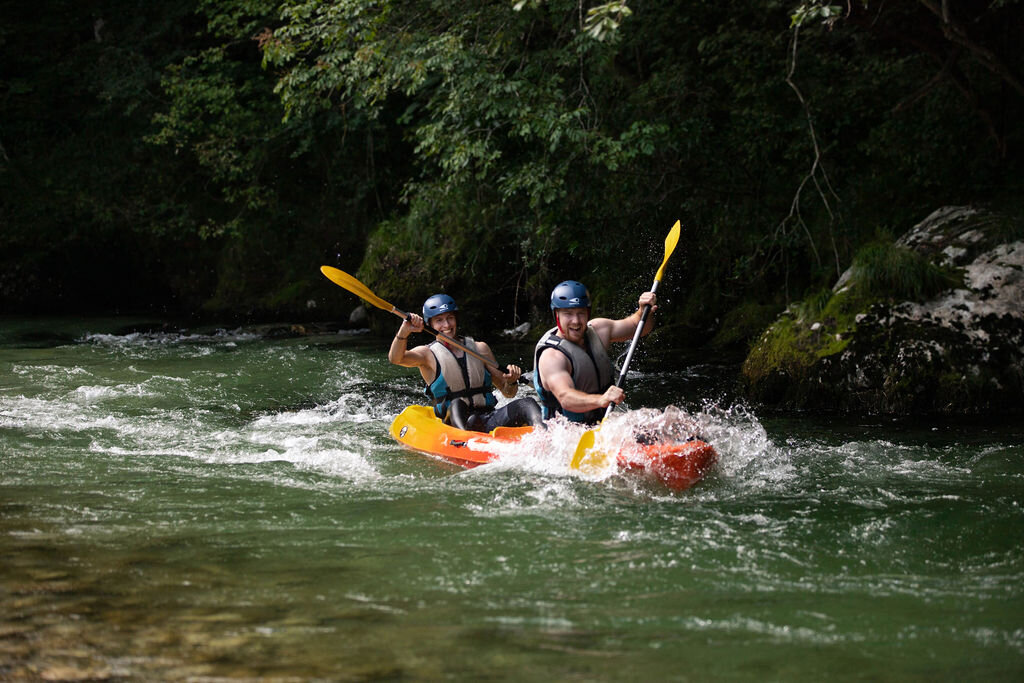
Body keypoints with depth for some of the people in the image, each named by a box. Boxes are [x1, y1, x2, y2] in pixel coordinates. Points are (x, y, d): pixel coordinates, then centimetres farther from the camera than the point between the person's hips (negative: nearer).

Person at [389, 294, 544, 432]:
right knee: (457, 404, -36)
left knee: (527, 404, -23)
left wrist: (511, 381, -3)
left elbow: (507, 393, 20)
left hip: (490, 420, 3)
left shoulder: (480, 349, 17)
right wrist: (404, 332, -32)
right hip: (452, 421, -3)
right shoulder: (428, 354, 7)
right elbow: (395, 358, -15)